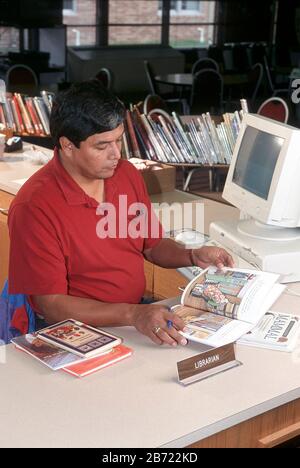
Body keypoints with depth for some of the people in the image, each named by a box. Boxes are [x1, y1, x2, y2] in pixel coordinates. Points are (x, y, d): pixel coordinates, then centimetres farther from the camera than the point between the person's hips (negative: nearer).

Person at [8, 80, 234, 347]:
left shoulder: (127, 174, 3)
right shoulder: (34, 207, -19)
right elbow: (52, 306, -19)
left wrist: (193, 257, -3)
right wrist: (132, 314, -31)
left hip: (140, 310, 7)